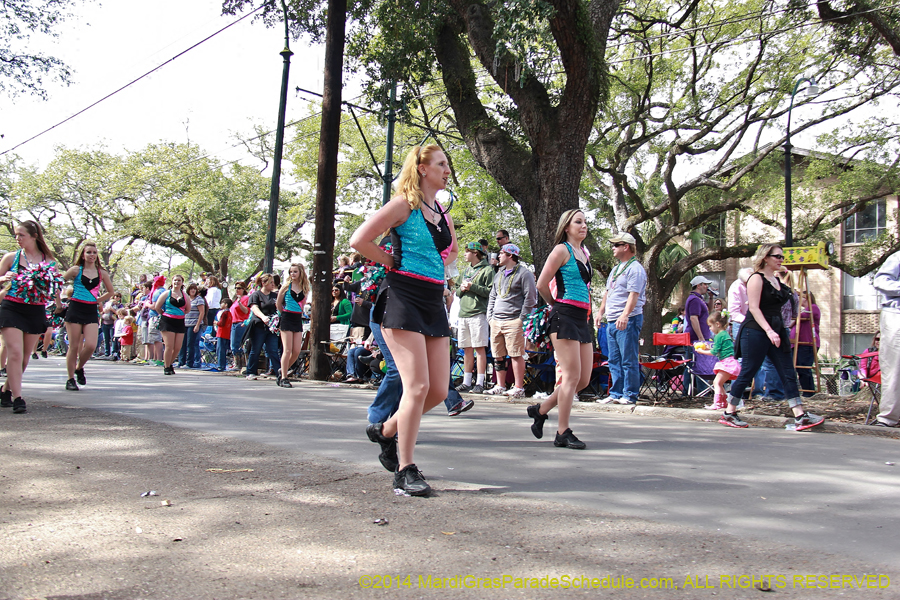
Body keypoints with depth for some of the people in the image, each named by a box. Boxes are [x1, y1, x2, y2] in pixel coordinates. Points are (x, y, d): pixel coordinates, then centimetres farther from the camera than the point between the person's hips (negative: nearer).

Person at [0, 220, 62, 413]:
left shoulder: (48, 260, 8)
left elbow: (54, 287, 16)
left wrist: (56, 295, -5)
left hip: (36, 311, 2)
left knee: (25, 357, 9)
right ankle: (17, 398, -10)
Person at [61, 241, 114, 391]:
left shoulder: (102, 273, 9)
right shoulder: (76, 270, 1)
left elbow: (110, 292, 20)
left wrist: (97, 300, 11)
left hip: (91, 311, 2)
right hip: (75, 309, -2)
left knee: (91, 345, -11)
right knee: (74, 346, -1)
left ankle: (79, 368, 18)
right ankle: (70, 379, 10)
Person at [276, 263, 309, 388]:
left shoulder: (305, 288, 8)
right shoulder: (286, 286, -2)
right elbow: (278, 304, 5)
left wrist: (299, 313, 9)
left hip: (298, 320, 4)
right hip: (287, 319, -4)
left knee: (297, 351, 0)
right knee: (287, 350, -7)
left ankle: (283, 373, 18)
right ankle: (283, 378, 1)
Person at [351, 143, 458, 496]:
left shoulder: (443, 214, 18)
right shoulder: (404, 204, -4)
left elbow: (452, 249, 37)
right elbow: (359, 241, -10)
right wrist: (393, 262, 0)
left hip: (434, 302, 8)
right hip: (403, 299, -7)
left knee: (438, 391, 3)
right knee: (418, 386, -14)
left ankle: (386, 431, 26)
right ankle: (405, 470, -3)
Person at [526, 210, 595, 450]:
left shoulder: (583, 252, 20)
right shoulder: (562, 250, -4)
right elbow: (541, 285, -8)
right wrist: (556, 305, 6)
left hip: (582, 319, 8)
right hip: (564, 317, -8)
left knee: (584, 379, 6)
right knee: (572, 376, -10)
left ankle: (541, 410, 21)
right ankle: (563, 433, -1)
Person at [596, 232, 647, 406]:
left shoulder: (635, 269, -9)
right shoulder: (616, 269, 20)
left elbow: (634, 294, -20)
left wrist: (625, 315, -30)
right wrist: (601, 311, 21)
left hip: (628, 321, -9)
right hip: (612, 321, 9)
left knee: (629, 360, -5)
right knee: (614, 360, 10)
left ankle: (630, 395, 1)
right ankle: (616, 394, 16)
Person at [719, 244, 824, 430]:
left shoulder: (777, 280, 17)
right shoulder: (757, 278, -7)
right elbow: (754, 308, -16)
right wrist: (768, 330, -24)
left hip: (776, 331, 8)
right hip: (756, 331, -8)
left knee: (788, 373, 1)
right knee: (747, 373, -3)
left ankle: (800, 416, -1)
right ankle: (729, 414, 7)